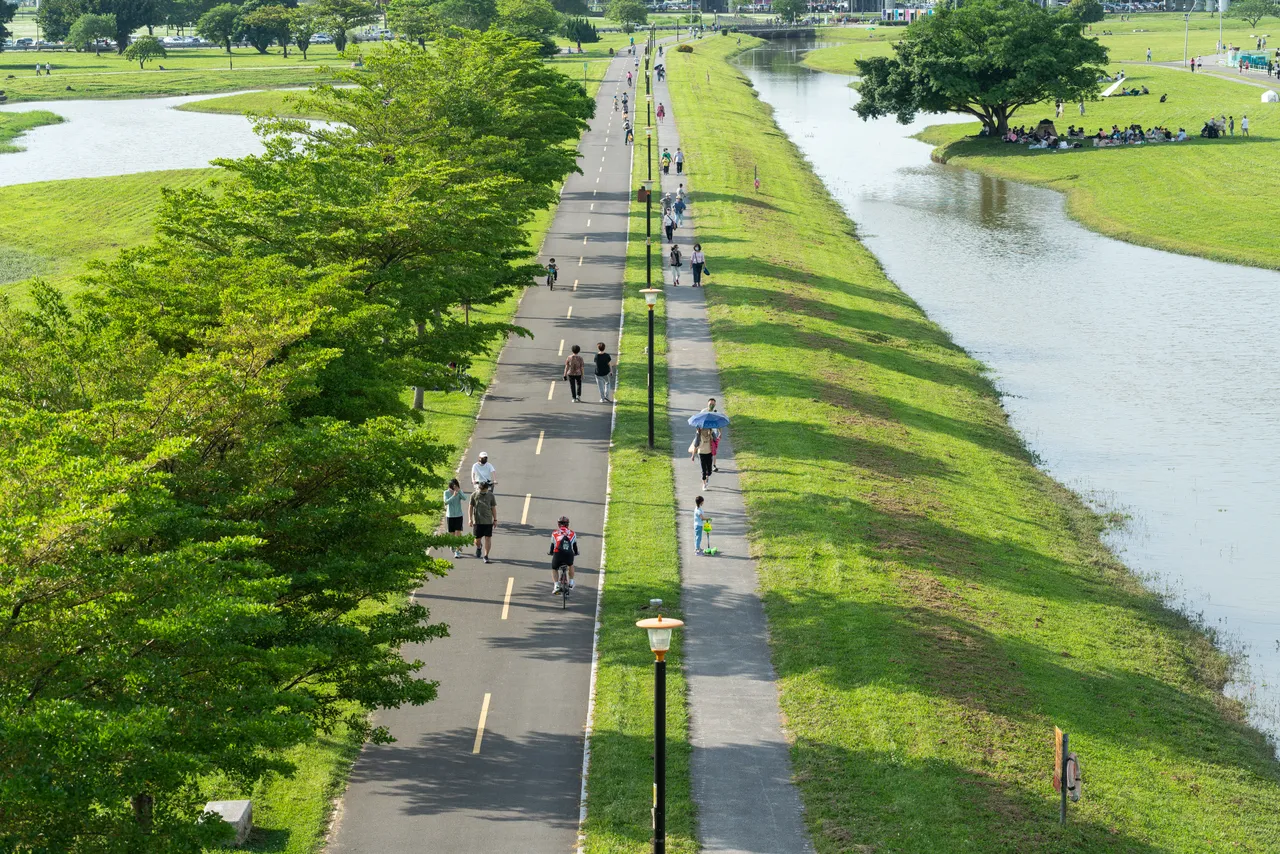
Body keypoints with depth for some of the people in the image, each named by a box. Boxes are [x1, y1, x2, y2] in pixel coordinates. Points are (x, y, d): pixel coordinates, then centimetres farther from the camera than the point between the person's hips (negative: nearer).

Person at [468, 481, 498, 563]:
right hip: (477, 521, 0)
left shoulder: (491, 496, 1)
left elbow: (493, 508, 7)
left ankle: (486, 556, 4)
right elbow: (470, 507, 4)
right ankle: (478, 547, 40)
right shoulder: (474, 495, -1)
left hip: (488, 521, 0)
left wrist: (495, 519, 5)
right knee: (477, 539, 5)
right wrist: (470, 519, -2)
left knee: (488, 538, -4)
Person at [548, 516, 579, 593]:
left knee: (554, 569, 24)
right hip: (569, 554, 1)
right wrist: (576, 552, 51)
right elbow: (575, 545, 30)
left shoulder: (555, 533, 19)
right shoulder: (572, 533, 20)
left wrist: (550, 552, 48)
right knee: (570, 565, 35)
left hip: (558, 554, -1)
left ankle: (556, 586, 5)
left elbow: (552, 545, 26)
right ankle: (571, 583, 36)